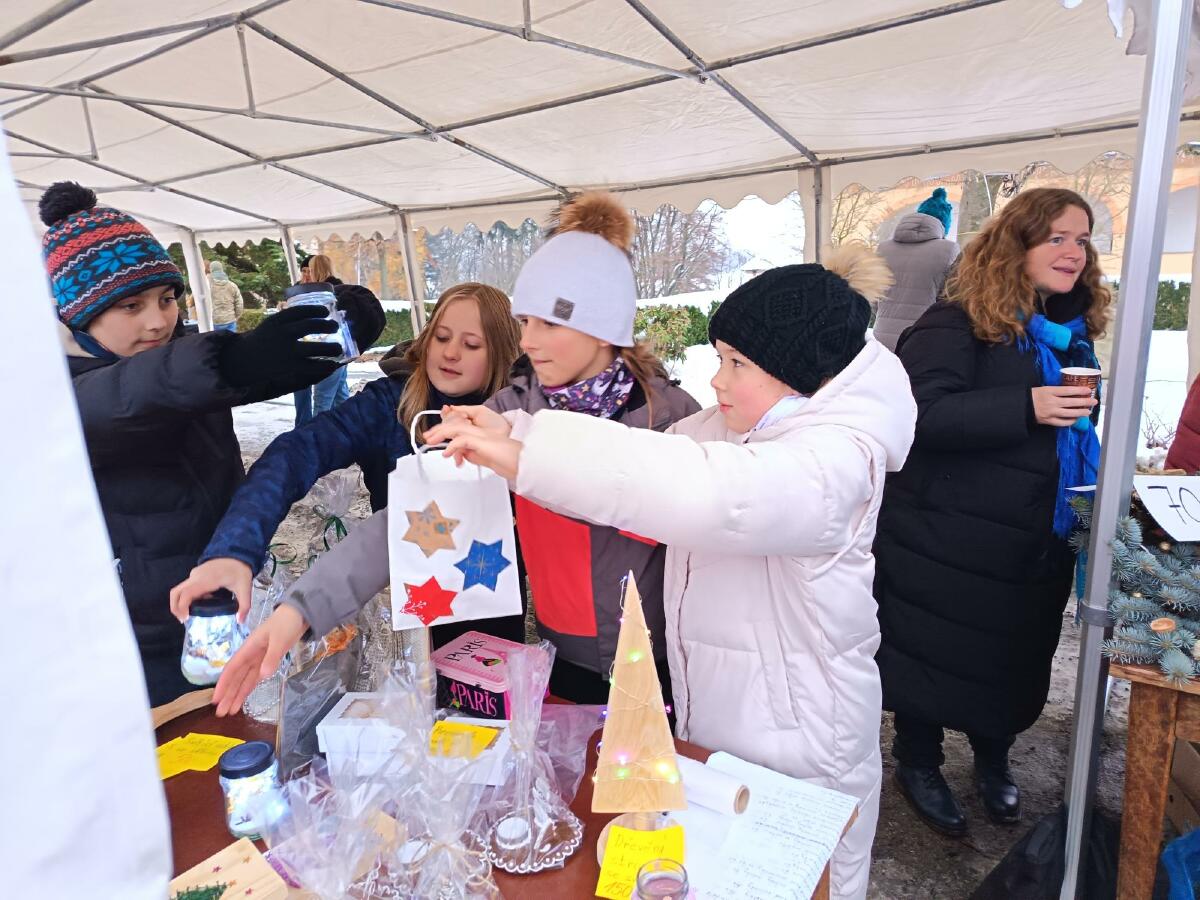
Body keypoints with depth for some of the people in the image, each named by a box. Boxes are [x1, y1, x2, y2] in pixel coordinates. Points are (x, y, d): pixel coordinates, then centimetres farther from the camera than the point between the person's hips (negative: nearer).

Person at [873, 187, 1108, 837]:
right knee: (938, 655, 8)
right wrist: (1026, 407, -30)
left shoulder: (1071, 332, 11)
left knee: (1015, 660, 20)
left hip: (1038, 545, 7)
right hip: (950, 543, -7)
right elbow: (922, 414, -25)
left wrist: (1091, 483, 11)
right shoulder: (958, 322, -13)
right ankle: (918, 764, 32)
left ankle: (993, 759, 45)